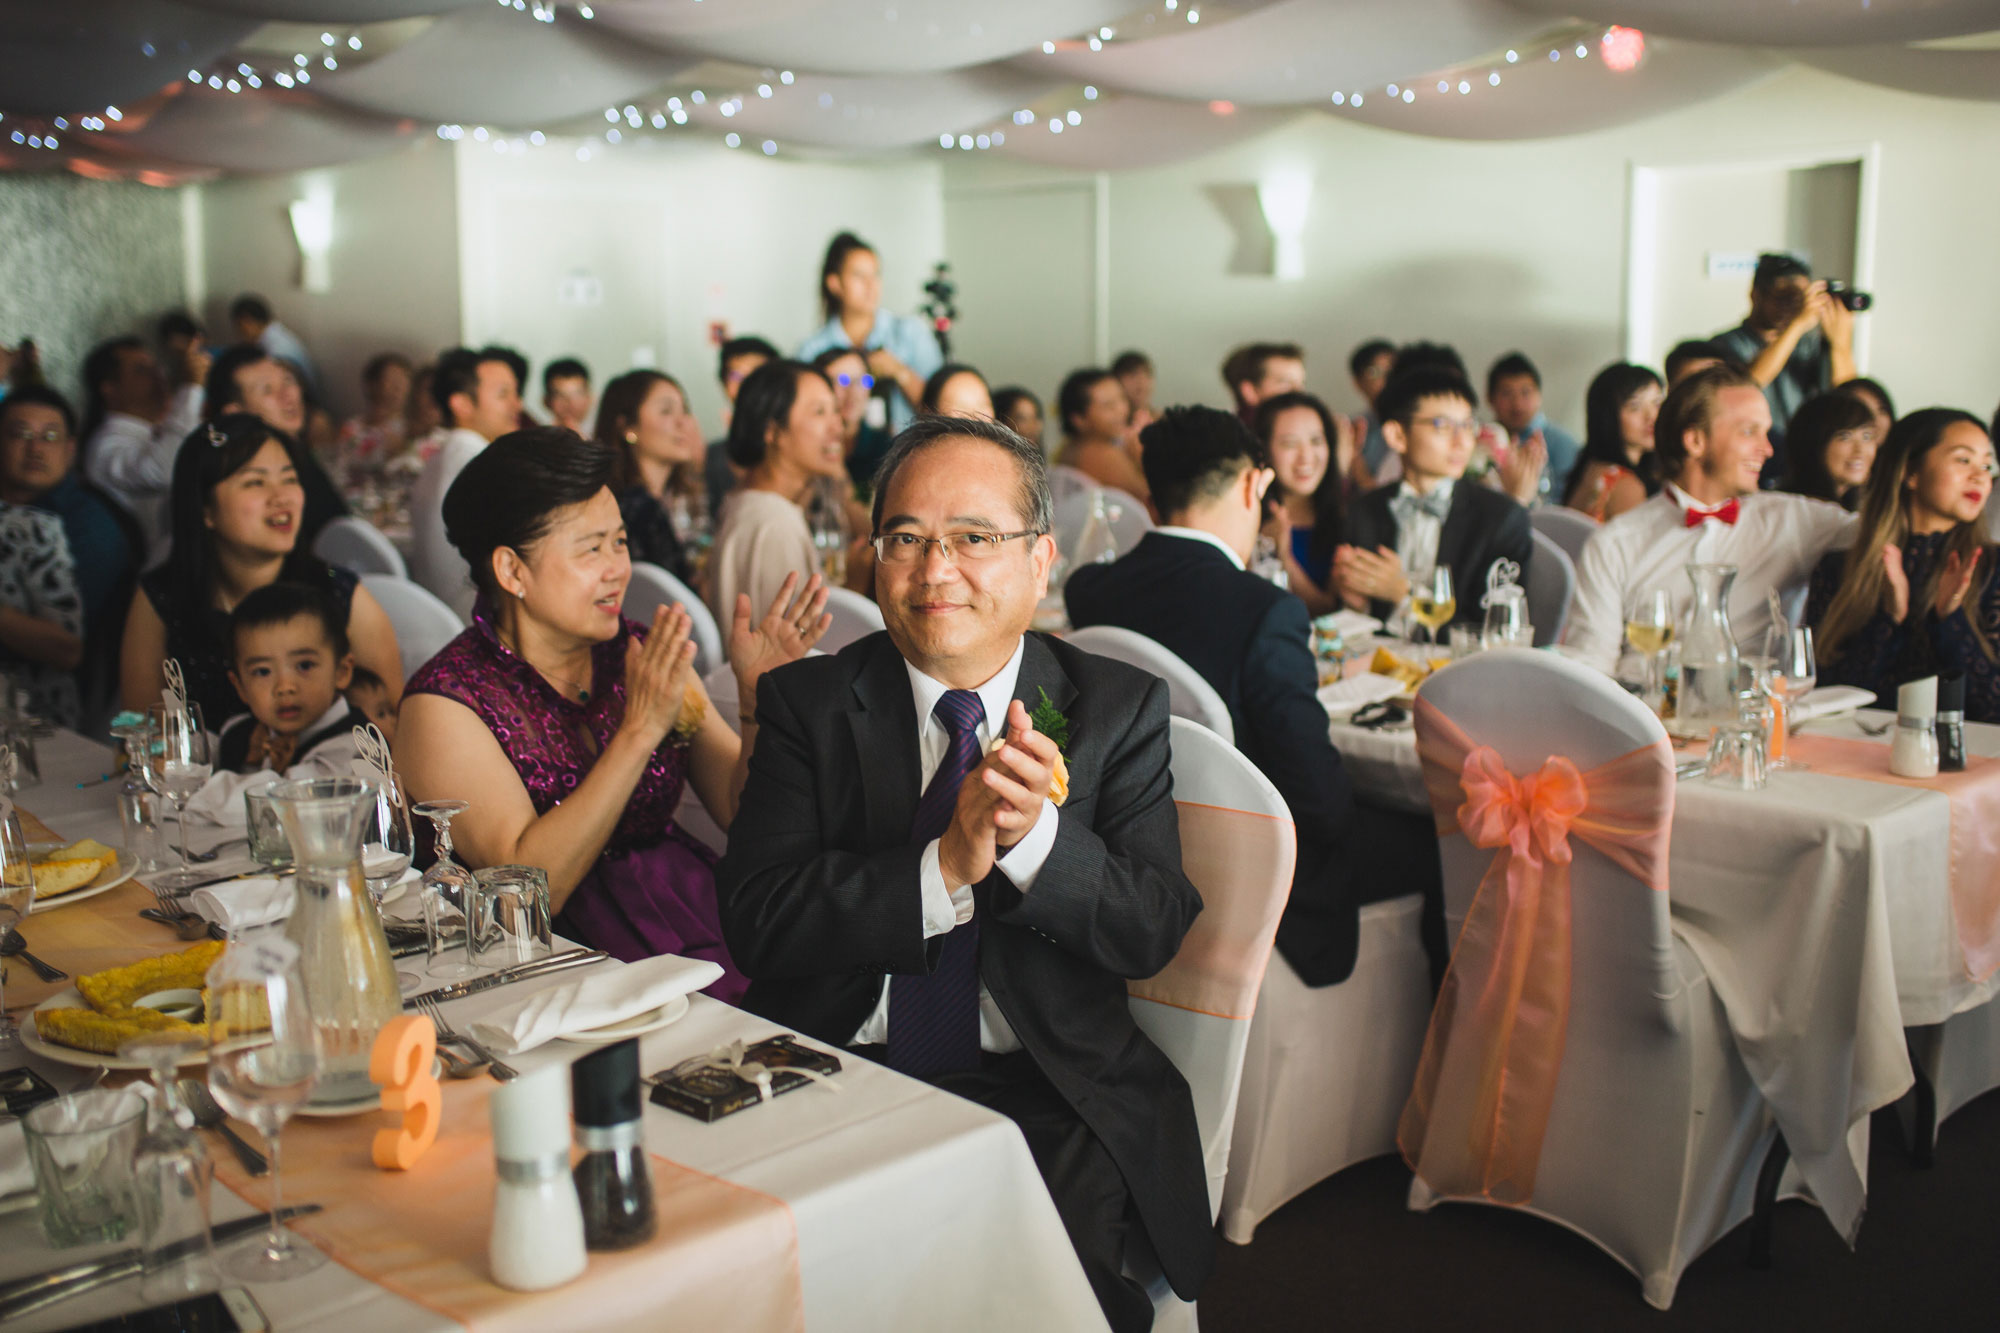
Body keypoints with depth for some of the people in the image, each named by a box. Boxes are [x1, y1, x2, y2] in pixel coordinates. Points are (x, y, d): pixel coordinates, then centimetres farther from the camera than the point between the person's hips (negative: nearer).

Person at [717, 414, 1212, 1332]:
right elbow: (754, 921, -7)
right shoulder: (807, 704, 5)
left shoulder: (1119, 707, 6)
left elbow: (1152, 935, -2)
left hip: (1039, 1092, 0)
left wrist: (1035, 833, -21)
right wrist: (945, 868, -20)